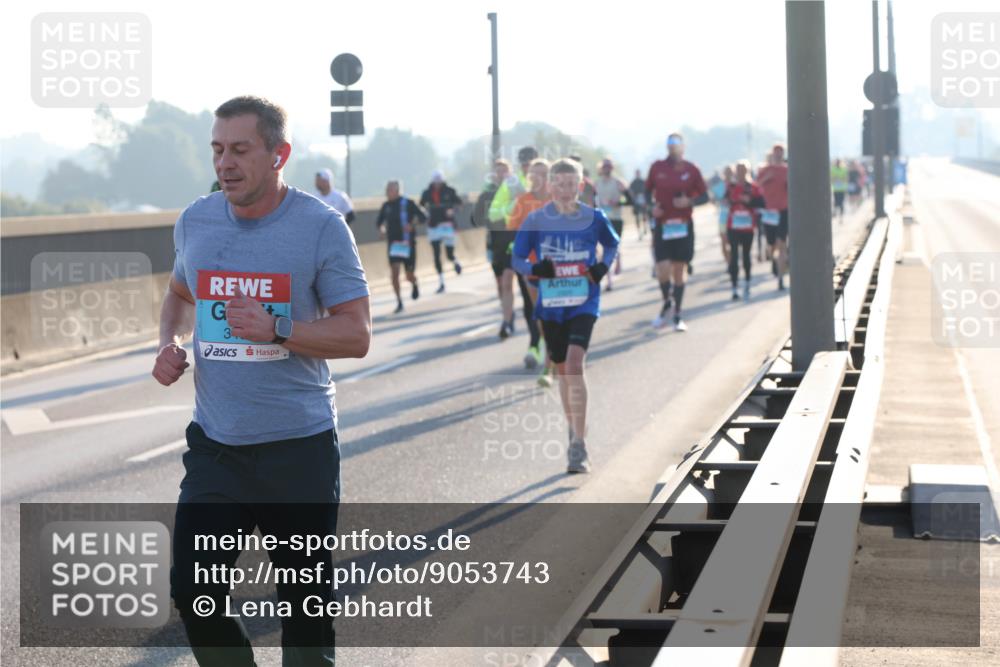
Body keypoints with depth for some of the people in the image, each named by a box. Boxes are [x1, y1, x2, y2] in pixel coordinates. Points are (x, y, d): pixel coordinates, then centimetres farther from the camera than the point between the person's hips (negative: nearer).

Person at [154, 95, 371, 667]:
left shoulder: (321, 227, -9)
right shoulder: (195, 222, 5)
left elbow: (356, 335, -11)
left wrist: (277, 329, -24)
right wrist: (170, 343, 4)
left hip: (299, 448, -4)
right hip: (215, 446, 4)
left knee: (306, 600, 8)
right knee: (194, 592, -2)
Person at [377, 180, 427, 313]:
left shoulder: (407, 203, -8)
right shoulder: (386, 206, 3)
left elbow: (423, 217, -10)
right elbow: (379, 221, 16)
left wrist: (412, 225, -28)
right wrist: (381, 228, -6)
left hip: (408, 243, -3)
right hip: (393, 243, 3)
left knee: (409, 275, 3)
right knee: (394, 272, -11)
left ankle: (414, 285, 40)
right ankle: (399, 303, -4)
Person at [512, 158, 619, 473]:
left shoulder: (594, 218, -2)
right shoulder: (536, 221, -2)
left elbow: (611, 244, 16)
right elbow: (517, 259, 4)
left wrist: (603, 266, -4)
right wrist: (535, 270, -17)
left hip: (584, 303, -3)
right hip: (550, 305, 3)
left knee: (575, 366, -18)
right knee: (562, 370, 13)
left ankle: (579, 447, -17)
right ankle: (574, 434, 34)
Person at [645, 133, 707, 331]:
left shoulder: (691, 170, 0)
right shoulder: (657, 167, 2)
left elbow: (704, 194, 5)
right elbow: (648, 190, 13)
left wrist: (689, 201, -14)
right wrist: (652, 205, -6)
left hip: (683, 226, 0)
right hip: (662, 225, 0)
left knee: (679, 271, 5)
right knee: (663, 270, -12)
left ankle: (677, 316, 14)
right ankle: (667, 303, 19)